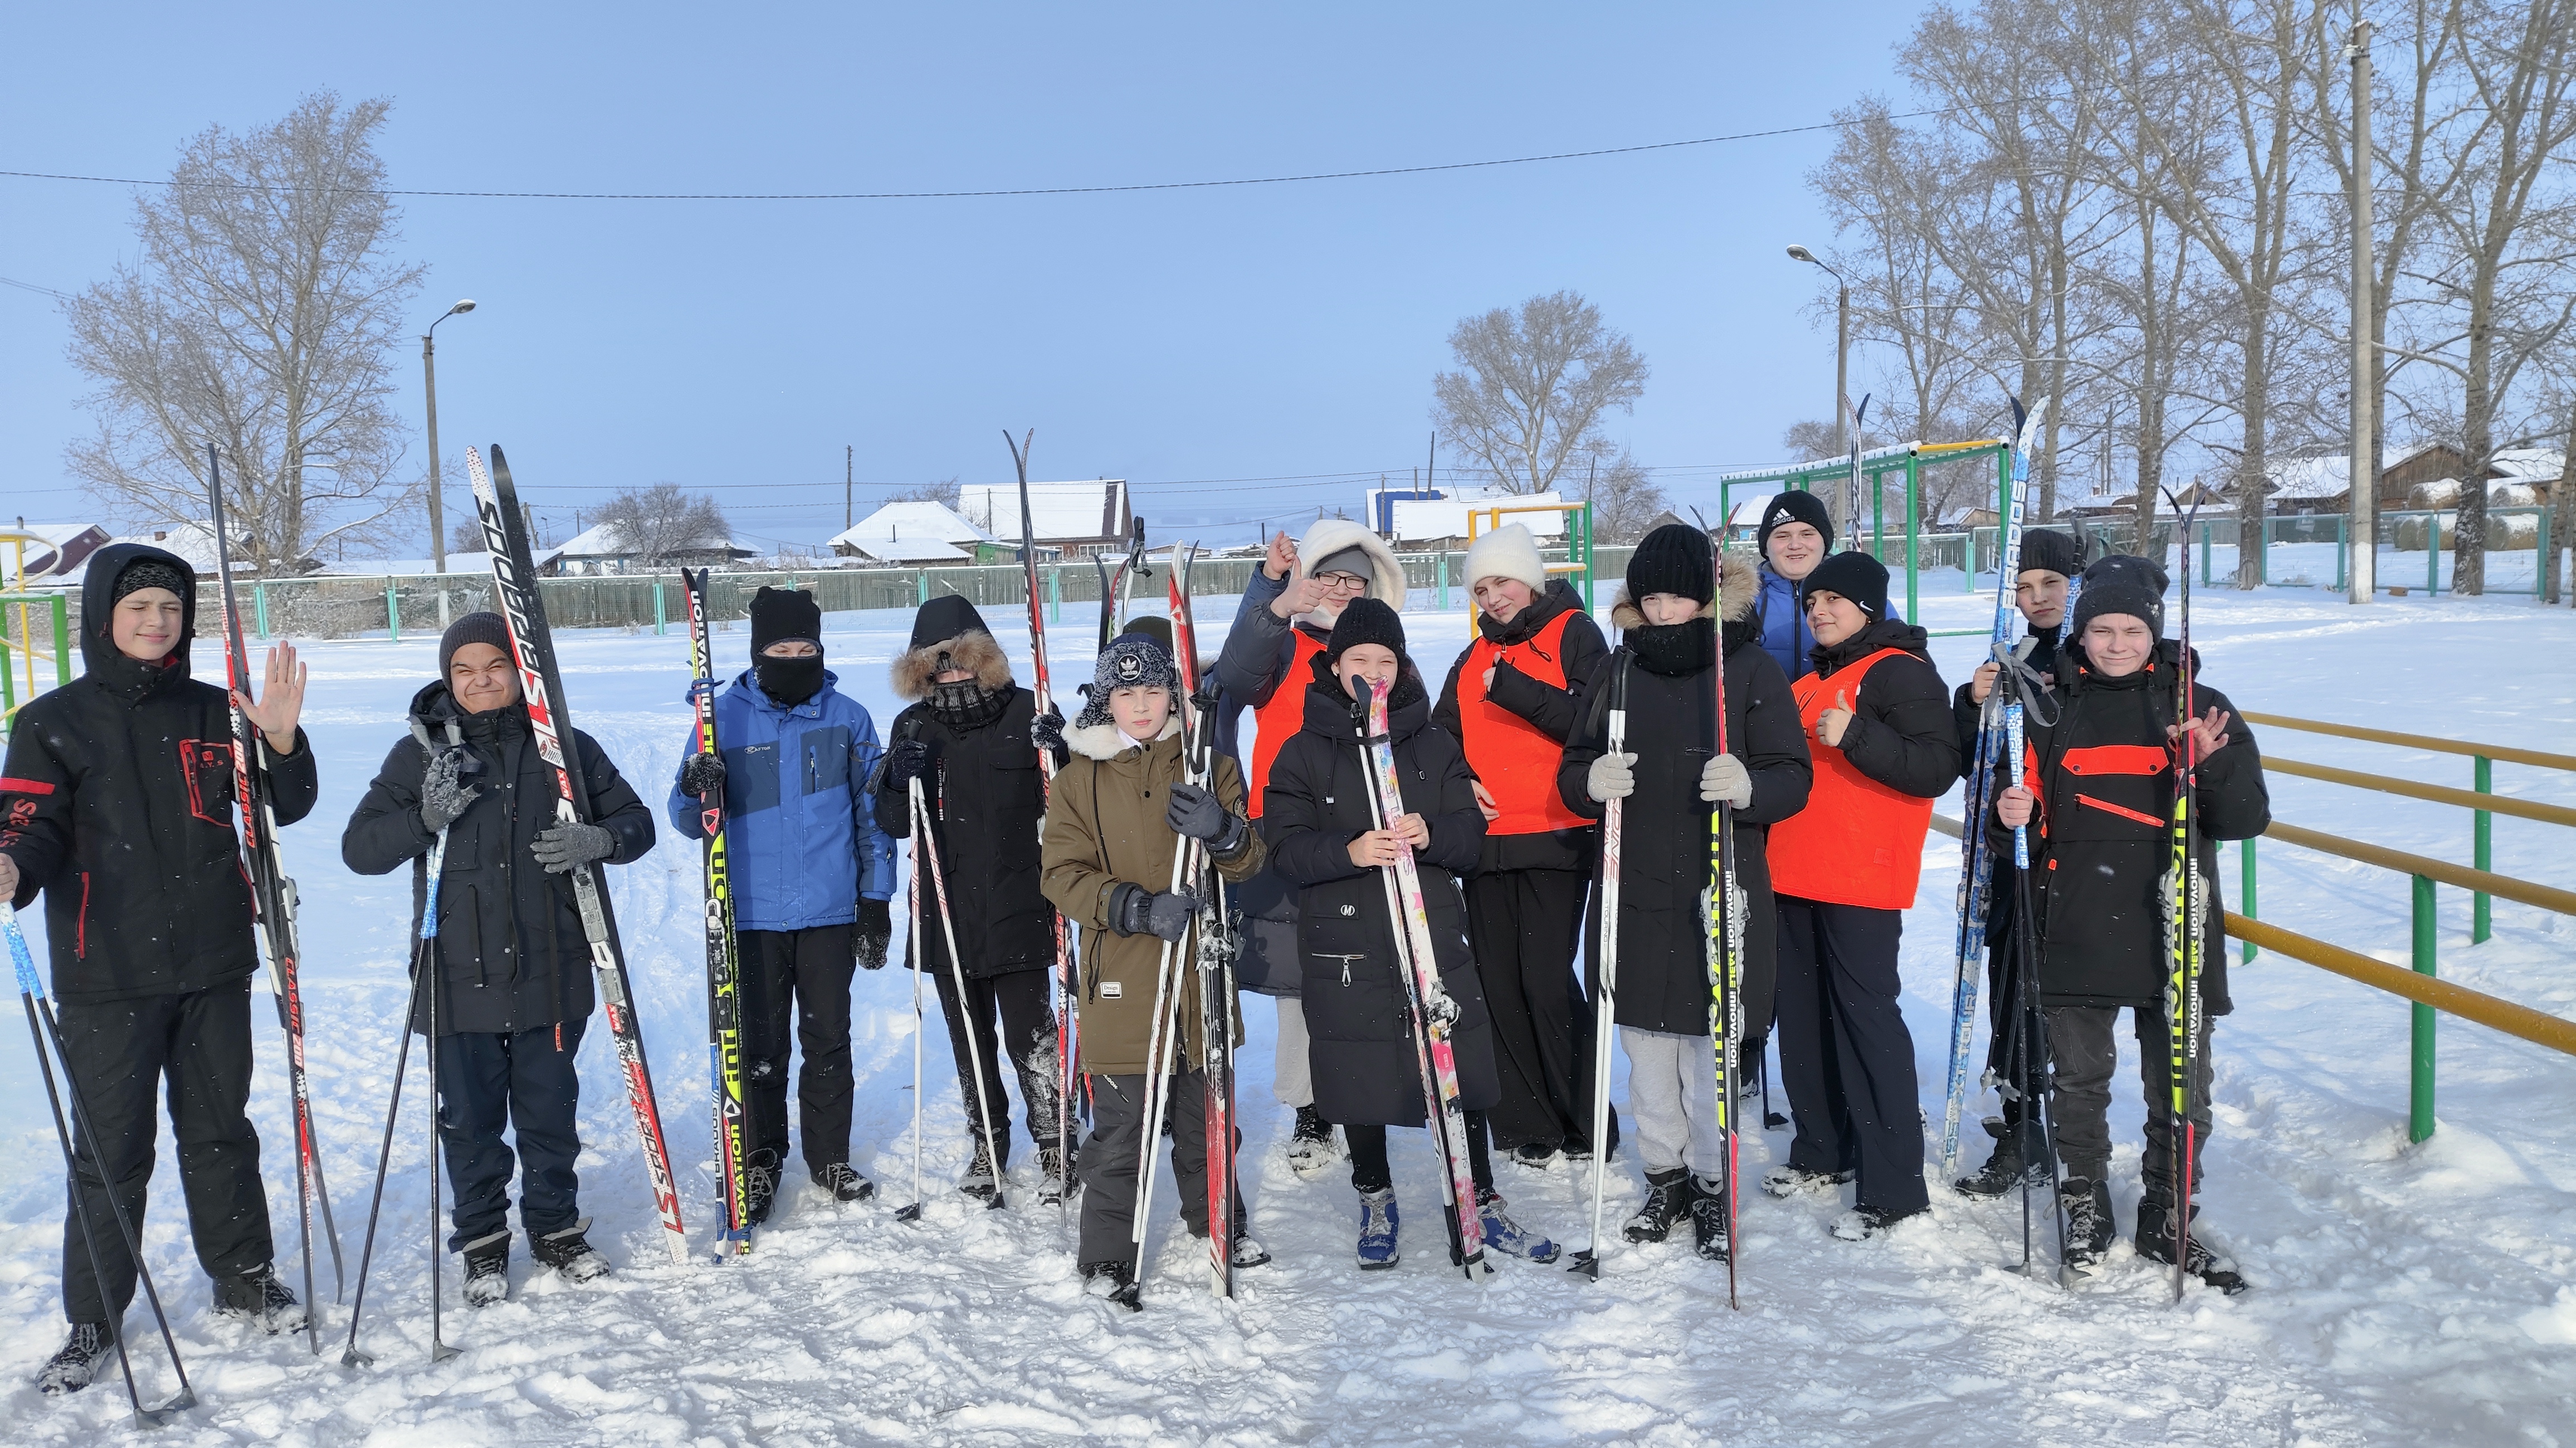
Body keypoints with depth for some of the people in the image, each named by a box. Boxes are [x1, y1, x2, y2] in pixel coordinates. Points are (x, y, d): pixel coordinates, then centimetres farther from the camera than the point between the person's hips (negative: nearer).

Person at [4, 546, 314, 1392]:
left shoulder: (214, 713, 8)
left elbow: (282, 808, 8)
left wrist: (283, 740, -11)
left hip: (214, 968, 3)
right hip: (106, 978, -3)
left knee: (220, 1132, 14)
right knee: (112, 1150, 2)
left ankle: (245, 1282, 27)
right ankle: (94, 1320, 17)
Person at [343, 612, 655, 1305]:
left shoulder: (567, 747, 3)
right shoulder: (420, 753, 1)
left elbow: (636, 822, 9)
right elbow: (360, 847, 1)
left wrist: (598, 841, -14)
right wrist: (426, 819, -17)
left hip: (551, 974, 1)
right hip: (459, 979, 0)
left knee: (550, 1111, 12)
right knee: (469, 1118, 9)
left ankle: (556, 1228, 31)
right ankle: (482, 1241, 27)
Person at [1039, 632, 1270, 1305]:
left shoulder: (1209, 764, 6)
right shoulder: (1081, 777, 1)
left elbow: (1249, 861, 4)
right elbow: (1063, 875, -5)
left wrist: (1222, 831, -20)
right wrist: (1138, 908, -20)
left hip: (1200, 970, 3)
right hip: (1120, 976, -2)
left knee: (1208, 1114, 17)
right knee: (1120, 1127, 0)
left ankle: (1219, 1223, 38)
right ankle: (1107, 1257, 15)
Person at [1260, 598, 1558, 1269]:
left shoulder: (1435, 746, 10)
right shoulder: (1304, 752, 4)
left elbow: (1471, 838, 6)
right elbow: (1285, 847, -5)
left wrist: (1430, 834, -16)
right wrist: (1350, 851, -23)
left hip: (1436, 940, 1)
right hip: (1344, 947, -1)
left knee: (1460, 1076, 2)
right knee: (1360, 1084, 7)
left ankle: (1481, 1203, 20)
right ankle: (1376, 1201, 30)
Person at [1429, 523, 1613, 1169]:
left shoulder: (1574, 635, 0)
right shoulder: (1475, 658, 18)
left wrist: (1514, 689, -20)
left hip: (1555, 839, -6)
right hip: (1486, 841, 6)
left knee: (1547, 981, -11)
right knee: (1499, 985, 6)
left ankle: (1586, 1126, 2)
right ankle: (1527, 1127, 14)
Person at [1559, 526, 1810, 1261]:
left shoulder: (1750, 668, -2)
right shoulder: (1617, 671, 7)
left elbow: (1794, 777, -4)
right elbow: (1573, 771, 8)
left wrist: (1750, 787, -26)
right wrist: (1591, 781, -16)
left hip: (1721, 890, -3)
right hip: (1635, 889, 3)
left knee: (1711, 1043, 3)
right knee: (1645, 1042, 10)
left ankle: (1711, 1183, 20)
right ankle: (1664, 1174, 27)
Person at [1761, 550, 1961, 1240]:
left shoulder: (1902, 672, -8)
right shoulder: (1813, 677, 19)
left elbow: (1938, 767, -19)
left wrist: (1855, 735, -28)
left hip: (1863, 879, -9)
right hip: (1797, 874, 9)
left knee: (1865, 1015, -9)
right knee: (1804, 1014, 13)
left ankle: (1893, 1185, -3)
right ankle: (1822, 1152, 27)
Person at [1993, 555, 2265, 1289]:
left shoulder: (2200, 708, 2)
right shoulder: (2049, 708, 5)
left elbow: (2248, 820, -1)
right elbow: (2026, 808, 15)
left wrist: (2213, 764, -20)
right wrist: (2012, 815, -8)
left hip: (2173, 934, 0)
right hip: (2075, 932, 1)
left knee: (2181, 1088, 8)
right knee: (2080, 1079, 10)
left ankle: (2170, 1220, 25)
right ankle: (2085, 1205, 28)